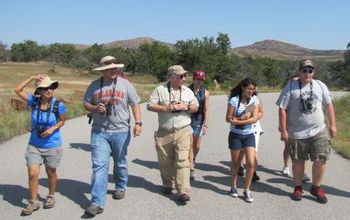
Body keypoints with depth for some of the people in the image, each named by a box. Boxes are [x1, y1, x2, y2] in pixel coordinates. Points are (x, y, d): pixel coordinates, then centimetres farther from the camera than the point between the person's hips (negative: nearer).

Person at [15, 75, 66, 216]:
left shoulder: (58, 105, -13)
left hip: (53, 146, -1)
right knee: (32, 174, -4)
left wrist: (53, 128, -17)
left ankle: (51, 197, 37)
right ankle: (33, 202, 15)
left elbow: (62, 120, 1)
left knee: (51, 173, 14)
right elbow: (17, 90, -10)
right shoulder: (34, 101, -8)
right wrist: (32, 78, -16)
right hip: (34, 145, 1)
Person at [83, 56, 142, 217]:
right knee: (99, 166, -7)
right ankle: (97, 203, -7)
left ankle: (120, 188, 41)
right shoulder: (94, 86, 2)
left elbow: (135, 104, 1)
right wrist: (95, 108, -12)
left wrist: (138, 123, -11)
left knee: (120, 163, 15)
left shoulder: (125, 84, 0)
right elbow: (86, 104, 10)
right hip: (99, 132, 0)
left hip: (121, 132, 0)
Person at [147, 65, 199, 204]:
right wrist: (167, 108, -14)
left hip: (183, 131, 0)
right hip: (164, 132, 0)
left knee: (182, 161, -8)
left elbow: (195, 107, 13)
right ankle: (168, 185, 32)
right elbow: (150, 106, -4)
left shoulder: (187, 91, 9)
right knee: (165, 161, 11)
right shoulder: (160, 90, -1)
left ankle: (183, 191, -7)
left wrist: (186, 107, -8)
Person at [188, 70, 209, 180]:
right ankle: (191, 169, -3)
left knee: (197, 146, 14)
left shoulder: (205, 92, 0)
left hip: (199, 121, 2)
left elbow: (206, 109, -3)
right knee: (190, 145, -7)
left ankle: (193, 160, 44)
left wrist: (205, 124, -9)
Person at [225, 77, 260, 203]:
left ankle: (247, 190, 9)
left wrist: (237, 121, -21)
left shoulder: (255, 100, -3)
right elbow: (228, 119, -11)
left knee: (251, 163, -7)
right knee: (235, 163, 9)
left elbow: (254, 119, -13)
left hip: (249, 135, 2)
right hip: (235, 135, -2)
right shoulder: (234, 100, -11)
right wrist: (243, 118, -23)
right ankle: (233, 187, 30)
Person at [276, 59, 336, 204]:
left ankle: (316, 188, 18)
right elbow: (282, 109, -5)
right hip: (297, 134, -2)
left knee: (320, 159, -3)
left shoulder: (320, 86, 5)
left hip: (319, 131, 2)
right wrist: (283, 130, -8)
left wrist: (332, 125, 9)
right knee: (298, 161, 10)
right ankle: (298, 188, 28)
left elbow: (328, 105, 12)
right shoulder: (290, 88, -4)